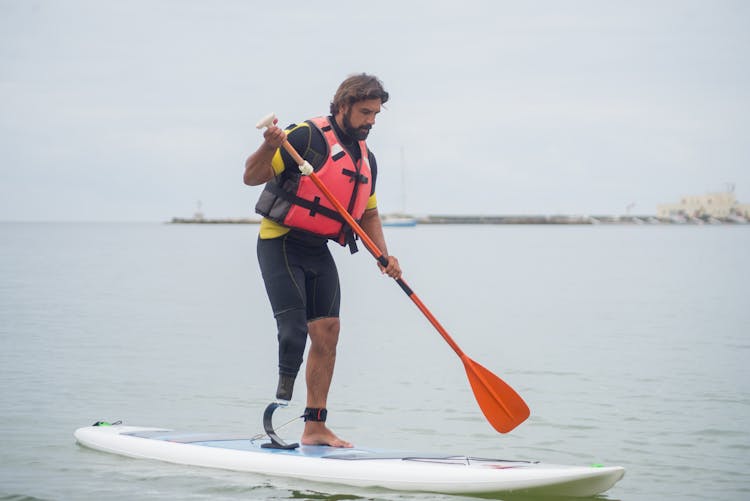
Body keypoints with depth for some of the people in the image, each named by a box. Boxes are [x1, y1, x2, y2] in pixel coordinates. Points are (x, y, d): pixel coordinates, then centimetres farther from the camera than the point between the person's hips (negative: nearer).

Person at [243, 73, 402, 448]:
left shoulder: (366, 159, 12)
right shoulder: (307, 136, -12)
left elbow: (368, 214, 21)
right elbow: (252, 177, -15)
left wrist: (384, 255, 5)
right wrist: (270, 147, -35)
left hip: (319, 252, 7)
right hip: (281, 244, -7)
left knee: (327, 331, 3)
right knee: (294, 330, -18)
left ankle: (315, 428, 8)